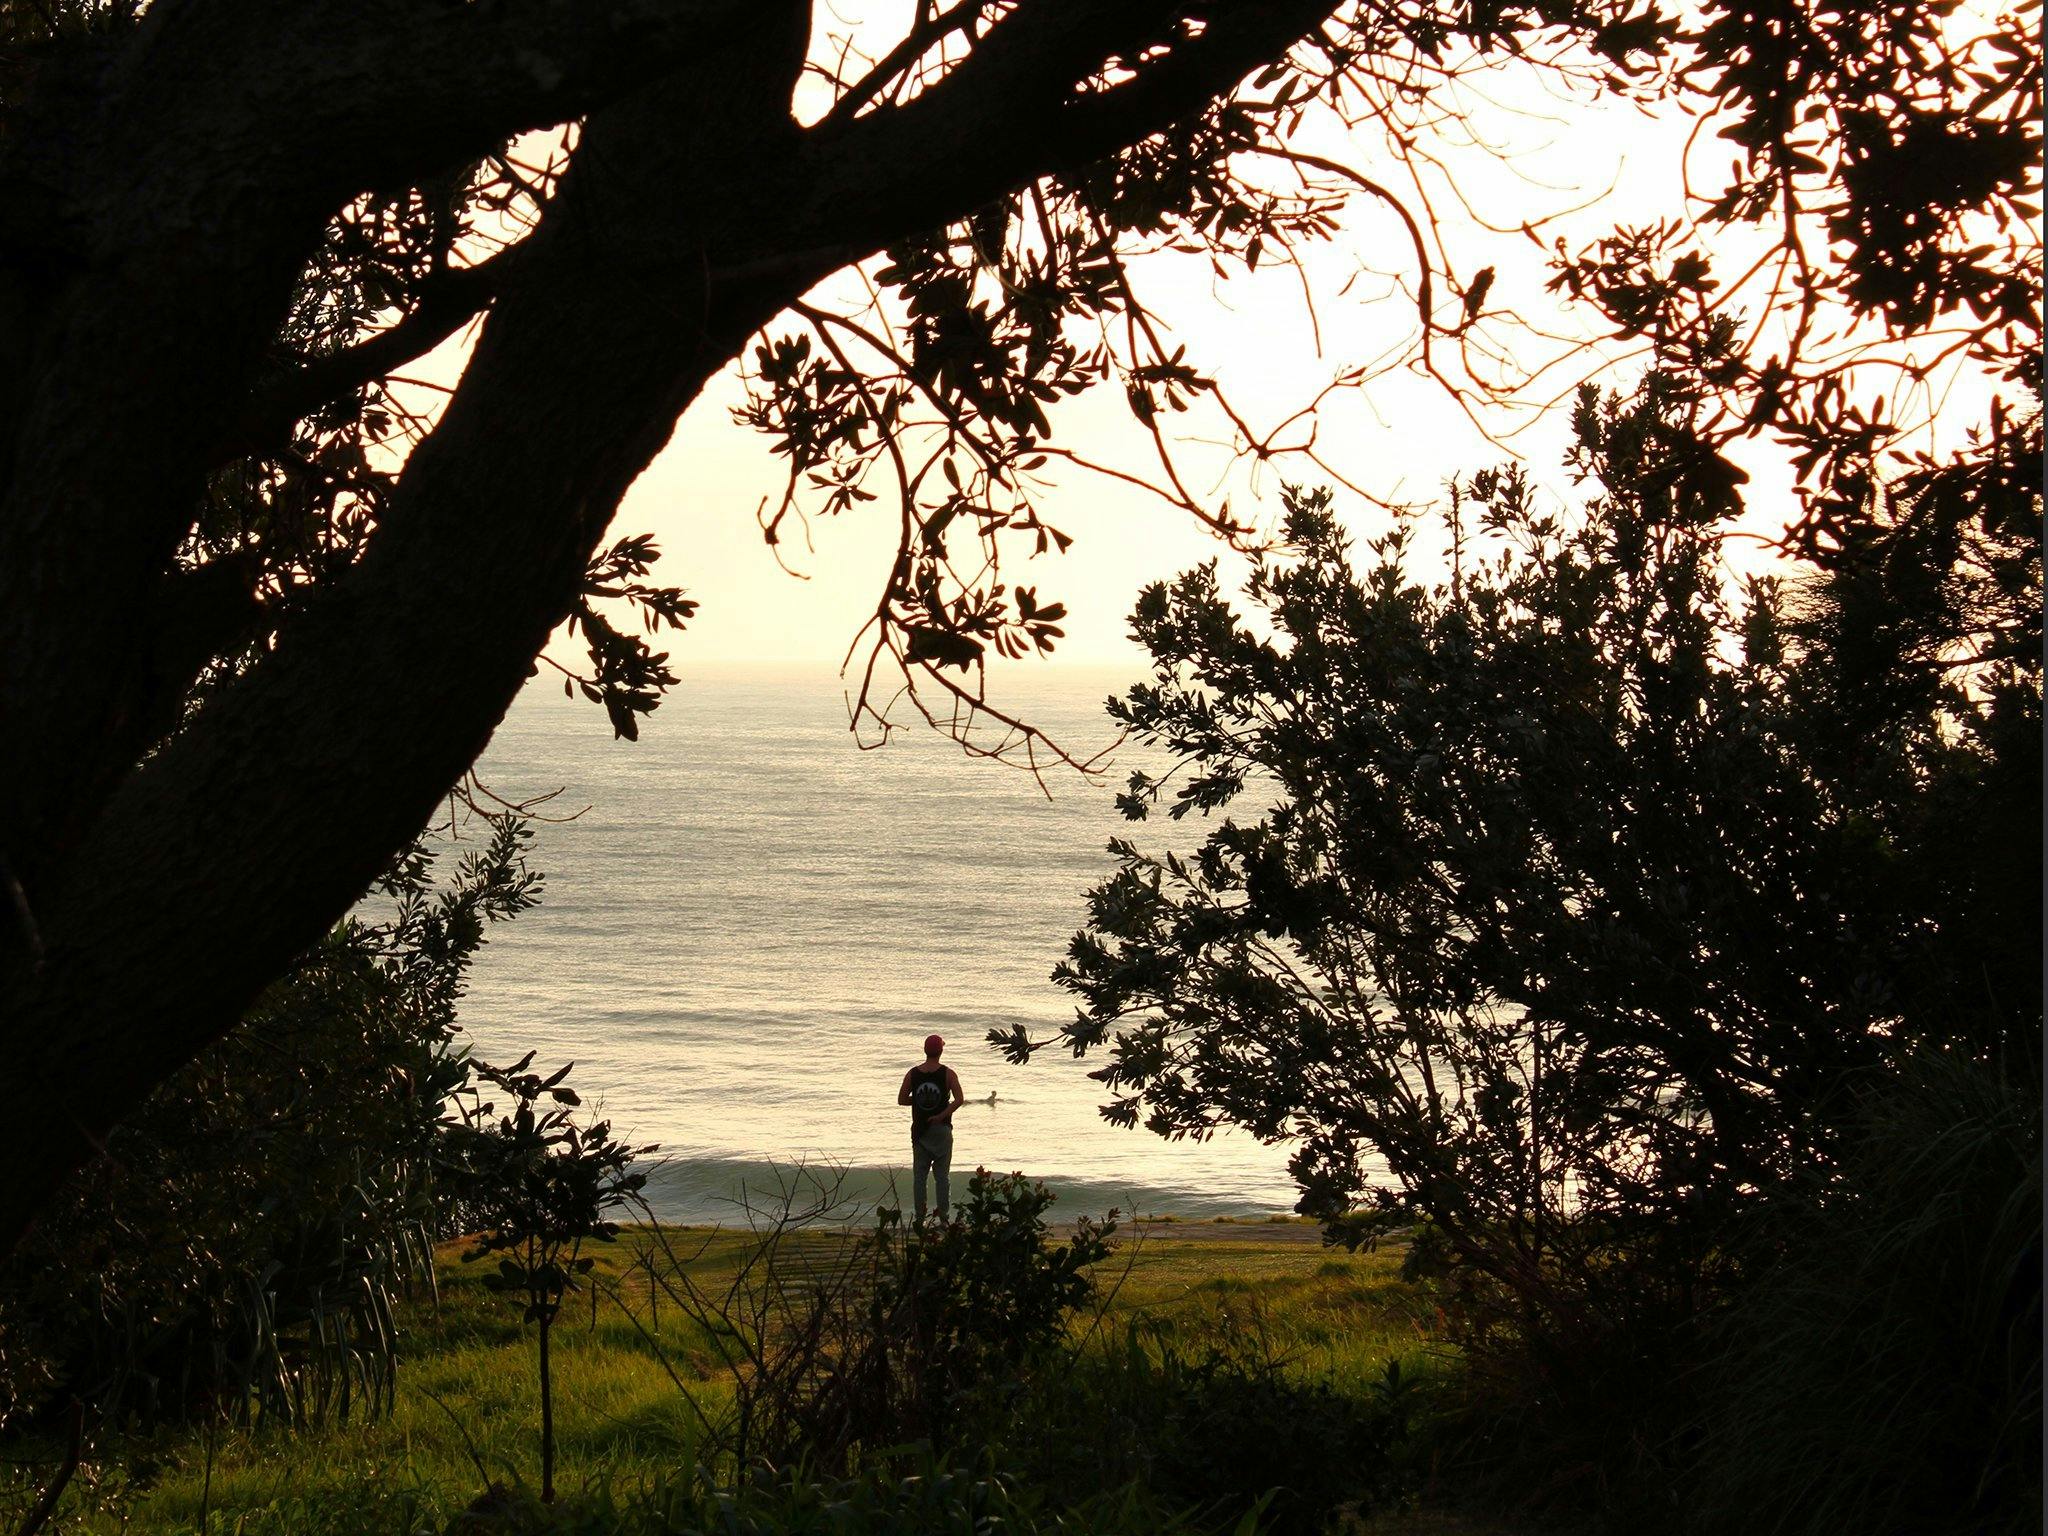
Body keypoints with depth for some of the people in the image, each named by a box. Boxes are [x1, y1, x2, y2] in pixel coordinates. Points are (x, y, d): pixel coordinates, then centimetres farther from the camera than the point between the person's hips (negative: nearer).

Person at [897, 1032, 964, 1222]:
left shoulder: (912, 1074, -1)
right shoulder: (948, 1074, -8)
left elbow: (901, 1099, 3)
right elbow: (959, 1099, -18)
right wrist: (942, 1115, -15)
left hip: (919, 1130, 2)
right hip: (942, 1129, -2)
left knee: (919, 1176, 7)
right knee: (941, 1176, 4)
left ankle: (920, 1218, 6)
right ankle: (942, 1218, 2)